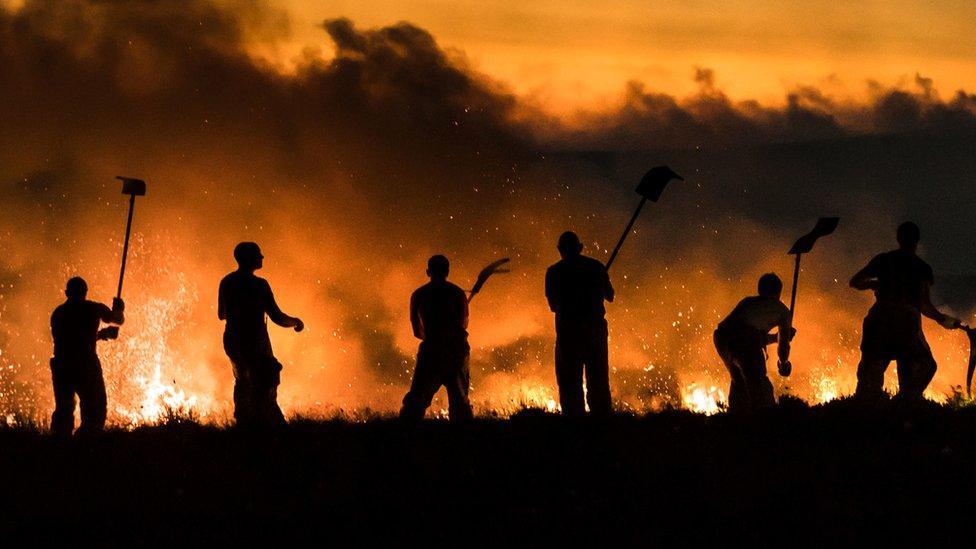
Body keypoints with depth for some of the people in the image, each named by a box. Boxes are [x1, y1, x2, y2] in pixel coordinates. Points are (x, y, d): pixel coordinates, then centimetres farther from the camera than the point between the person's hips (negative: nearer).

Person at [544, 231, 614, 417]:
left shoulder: (554, 272, -2)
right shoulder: (596, 267, 4)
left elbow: (554, 305, 5)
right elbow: (610, 296, 16)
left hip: (568, 329, -2)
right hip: (595, 328, 2)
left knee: (570, 382, 1)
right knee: (598, 381, 10)